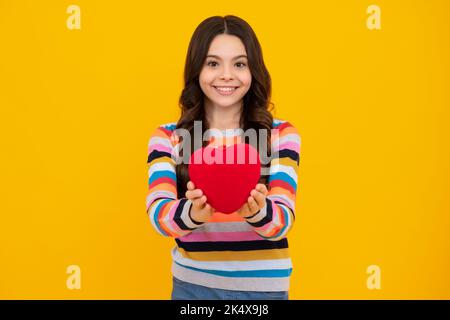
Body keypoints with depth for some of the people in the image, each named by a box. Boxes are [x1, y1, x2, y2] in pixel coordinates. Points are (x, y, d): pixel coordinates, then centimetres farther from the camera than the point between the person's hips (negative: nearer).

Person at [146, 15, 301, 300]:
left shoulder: (281, 135, -4)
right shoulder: (167, 137, -3)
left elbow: (283, 220, -14)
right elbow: (158, 212, -16)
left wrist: (258, 212, -36)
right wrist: (192, 213, -37)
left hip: (264, 286, 0)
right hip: (193, 285, 0)